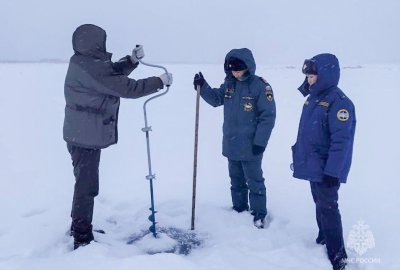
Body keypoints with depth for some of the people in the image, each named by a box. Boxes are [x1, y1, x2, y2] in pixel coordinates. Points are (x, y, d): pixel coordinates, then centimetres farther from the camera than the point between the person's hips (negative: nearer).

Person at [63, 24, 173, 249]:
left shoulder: (84, 62, 8)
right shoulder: (91, 68, -23)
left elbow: (114, 74, 18)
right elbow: (127, 88, -23)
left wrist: (133, 59, 4)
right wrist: (161, 81, -13)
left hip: (83, 135, 10)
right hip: (87, 137, -10)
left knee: (85, 182, 21)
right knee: (87, 186, -1)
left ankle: (80, 227, 36)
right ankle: (83, 239, 11)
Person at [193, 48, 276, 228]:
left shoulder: (260, 86, -16)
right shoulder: (229, 83, 3)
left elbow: (268, 116, -16)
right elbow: (215, 99, 15)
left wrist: (260, 142, -18)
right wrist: (202, 86, -2)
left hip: (250, 146, -6)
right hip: (231, 144, 6)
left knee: (254, 181, 6)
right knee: (236, 179, 19)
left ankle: (259, 214, 21)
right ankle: (239, 208, 35)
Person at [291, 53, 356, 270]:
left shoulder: (338, 102, -20)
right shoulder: (313, 98, 9)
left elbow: (341, 140, -24)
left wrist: (332, 171, -25)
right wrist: (299, 156, 20)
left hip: (326, 169, -8)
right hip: (313, 166, 9)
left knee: (327, 208, -1)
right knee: (320, 205, 20)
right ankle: (323, 242, 37)